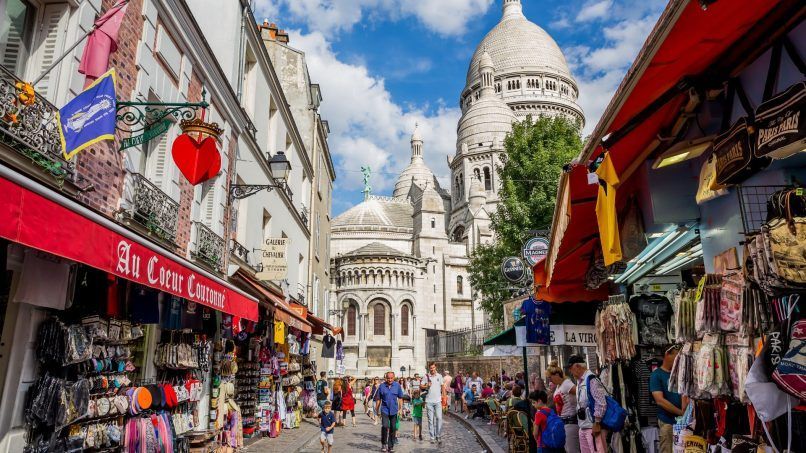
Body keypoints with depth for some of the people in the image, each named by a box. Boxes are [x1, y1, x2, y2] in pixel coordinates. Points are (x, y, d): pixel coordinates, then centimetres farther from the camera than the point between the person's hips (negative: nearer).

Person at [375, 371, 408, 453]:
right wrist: (377, 410, 5)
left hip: (394, 410, 1)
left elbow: (400, 398, 6)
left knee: (393, 428, 7)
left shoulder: (397, 385, 1)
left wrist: (400, 409, 2)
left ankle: (391, 446, 20)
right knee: (385, 426, -15)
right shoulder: (382, 386, -2)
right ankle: (383, 444, 3)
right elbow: (378, 399, 4)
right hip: (385, 410, -1)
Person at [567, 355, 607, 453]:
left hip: (593, 427, -9)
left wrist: (597, 424, -18)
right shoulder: (580, 381, 14)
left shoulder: (591, 379, -14)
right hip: (583, 427, 9)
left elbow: (601, 403, -18)